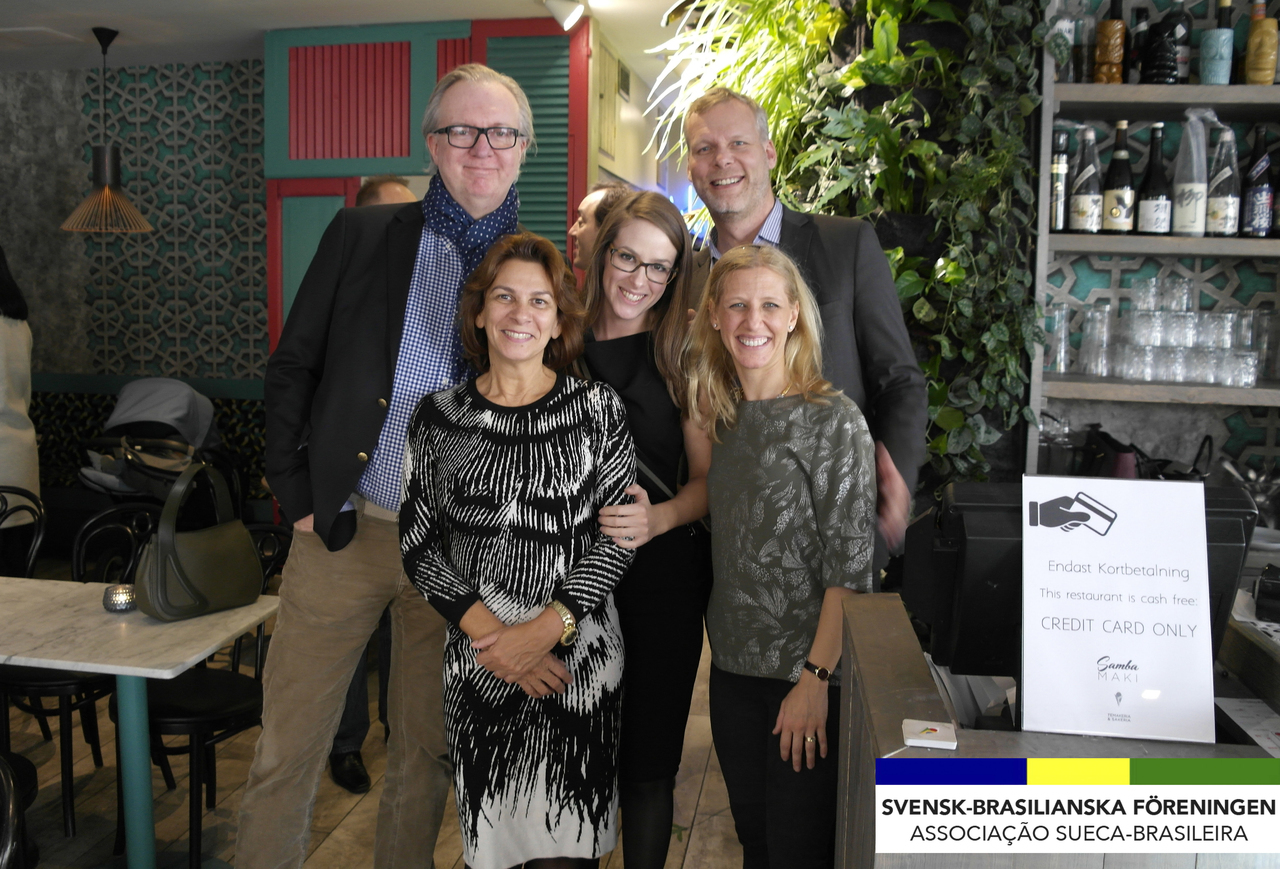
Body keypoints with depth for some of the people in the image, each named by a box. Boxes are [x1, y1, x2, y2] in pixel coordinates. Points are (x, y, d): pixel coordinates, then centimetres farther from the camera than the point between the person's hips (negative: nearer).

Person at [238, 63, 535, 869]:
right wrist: (297, 494, -2)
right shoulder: (363, 235, 2)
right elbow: (293, 367, 4)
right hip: (343, 529, 0)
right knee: (287, 750, 9)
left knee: (427, 754, 16)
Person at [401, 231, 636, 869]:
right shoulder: (439, 418, 4)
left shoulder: (598, 409, 0)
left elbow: (618, 535, -3)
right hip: (477, 661, 1)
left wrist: (547, 627, -13)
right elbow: (418, 545, 2)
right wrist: (492, 633, -9)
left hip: (579, 656, -1)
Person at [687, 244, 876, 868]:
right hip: (733, 669, 6)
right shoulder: (719, 417, 6)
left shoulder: (832, 420, -13)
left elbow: (850, 567, -15)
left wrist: (817, 677, -17)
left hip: (808, 675, -5)